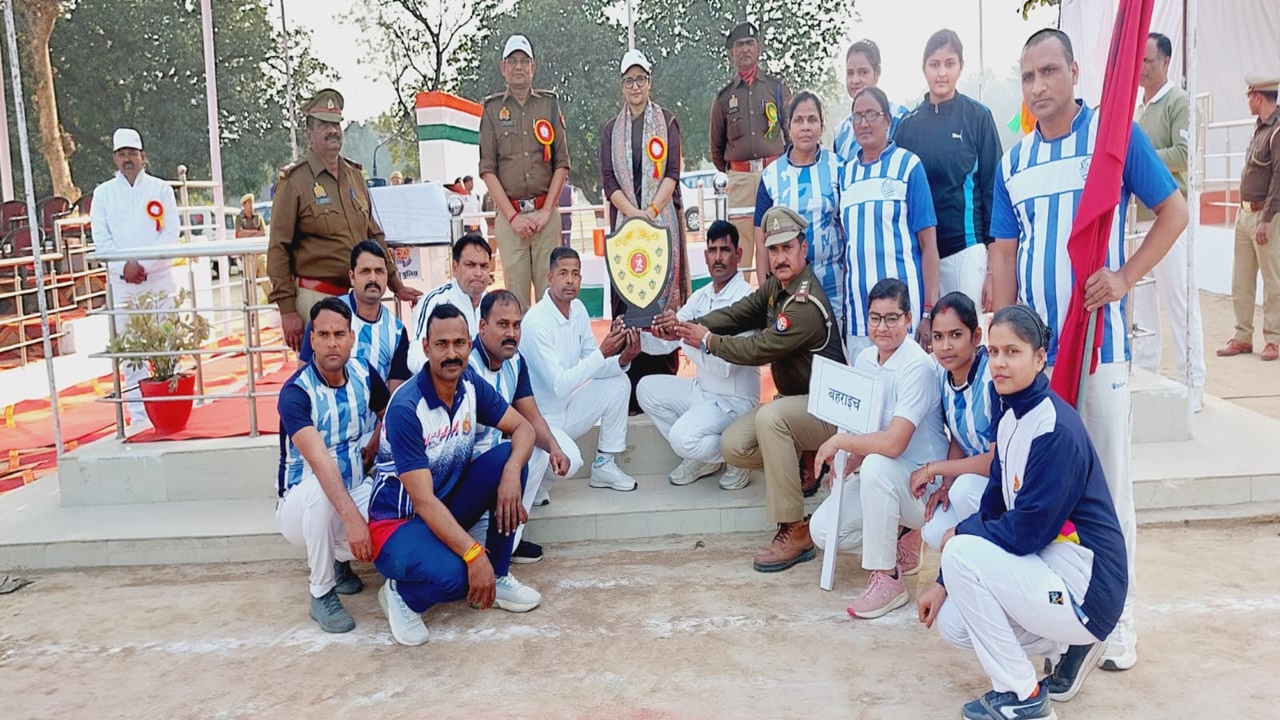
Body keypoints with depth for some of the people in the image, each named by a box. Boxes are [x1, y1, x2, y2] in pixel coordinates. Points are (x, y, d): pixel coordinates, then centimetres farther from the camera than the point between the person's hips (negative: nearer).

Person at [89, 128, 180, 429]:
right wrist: (124, 267, -11)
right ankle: (139, 413, 4)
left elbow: (171, 232, -3)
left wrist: (142, 264, -11)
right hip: (120, 281, 1)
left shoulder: (161, 189, 5)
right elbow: (101, 238, 3)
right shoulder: (103, 193, 9)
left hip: (158, 278, -1)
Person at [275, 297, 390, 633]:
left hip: (355, 491, 5)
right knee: (319, 488, -39)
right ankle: (322, 594, -19)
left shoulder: (364, 373, -6)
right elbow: (319, 461, -38)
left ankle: (339, 558, 9)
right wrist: (352, 517, -50)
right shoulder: (295, 392, -24)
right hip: (302, 504, -5)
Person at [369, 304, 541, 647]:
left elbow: (523, 428, -3)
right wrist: (474, 554, -36)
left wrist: (512, 472, -26)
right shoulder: (406, 408, -26)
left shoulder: (471, 385, -6)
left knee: (508, 457, -16)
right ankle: (402, 596, 2)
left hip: (449, 506, 7)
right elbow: (423, 501, -29)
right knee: (450, 575, -36)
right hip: (399, 521, -7)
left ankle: (498, 576, -2)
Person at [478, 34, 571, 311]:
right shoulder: (492, 109, 8)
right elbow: (487, 169, 3)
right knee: (516, 292, -2)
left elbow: (562, 163, 7)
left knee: (550, 290, -2)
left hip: (546, 213, 1)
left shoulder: (549, 104, 11)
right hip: (509, 215, 0)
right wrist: (513, 216, -6)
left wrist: (546, 211, -4)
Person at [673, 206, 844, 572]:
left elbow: (760, 349, -24)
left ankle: (796, 534, -28)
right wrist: (690, 326, -14)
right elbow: (737, 314, 2)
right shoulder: (776, 287, 5)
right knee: (733, 446, -7)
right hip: (793, 401, 9)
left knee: (770, 416, -38)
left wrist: (708, 342, -10)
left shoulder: (807, 305, -26)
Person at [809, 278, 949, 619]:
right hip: (877, 476, 8)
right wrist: (847, 460, -8)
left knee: (876, 466, -39)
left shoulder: (918, 366, -23)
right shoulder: (864, 359, 1)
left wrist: (838, 441, -20)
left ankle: (887, 578, -23)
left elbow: (893, 443, -32)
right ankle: (902, 540, 17)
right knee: (822, 530, -9)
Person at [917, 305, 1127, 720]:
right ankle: (1070, 645, 16)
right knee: (950, 622, 3)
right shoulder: (1011, 419, 5)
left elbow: (1025, 532, -24)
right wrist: (943, 583, 4)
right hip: (1046, 571, 9)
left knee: (961, 552, -21)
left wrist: (961, 532, -6)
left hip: (1085, 592, -9)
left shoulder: (1056, 429, -23)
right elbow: (993, 509, 9)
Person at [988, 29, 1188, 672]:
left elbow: (1174, 211, 0)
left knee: (1109, 479, 3)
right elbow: (1003, 256, 9)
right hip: (1035, 347, 4)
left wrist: (1126, 276, -14)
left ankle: (1117, 619, 15)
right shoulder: (1013, 162, 9)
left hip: (1100, 341, -3)